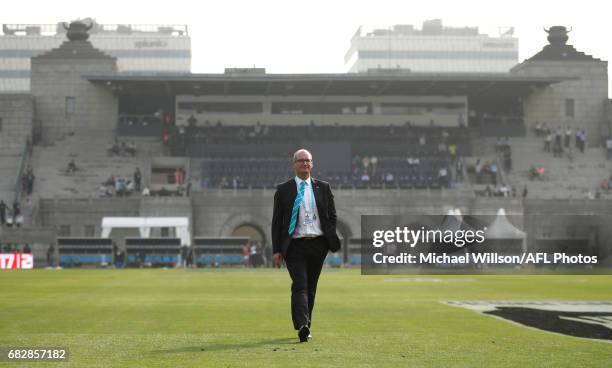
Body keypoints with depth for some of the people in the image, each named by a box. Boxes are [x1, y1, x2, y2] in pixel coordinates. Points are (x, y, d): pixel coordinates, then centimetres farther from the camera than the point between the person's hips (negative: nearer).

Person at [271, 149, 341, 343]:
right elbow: (276, 221, 3)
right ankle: (302, 327, -26)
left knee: (311, 287, 10)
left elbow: (332, 215, 14)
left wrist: (331, 239, 2)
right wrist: (277, 250, -2)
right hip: (295, 245, -3)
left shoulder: (323, 187, 10)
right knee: (300, 285, -15)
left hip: (318, 244, 3)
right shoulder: (283, 189, 3)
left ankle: (305, 326, 23)